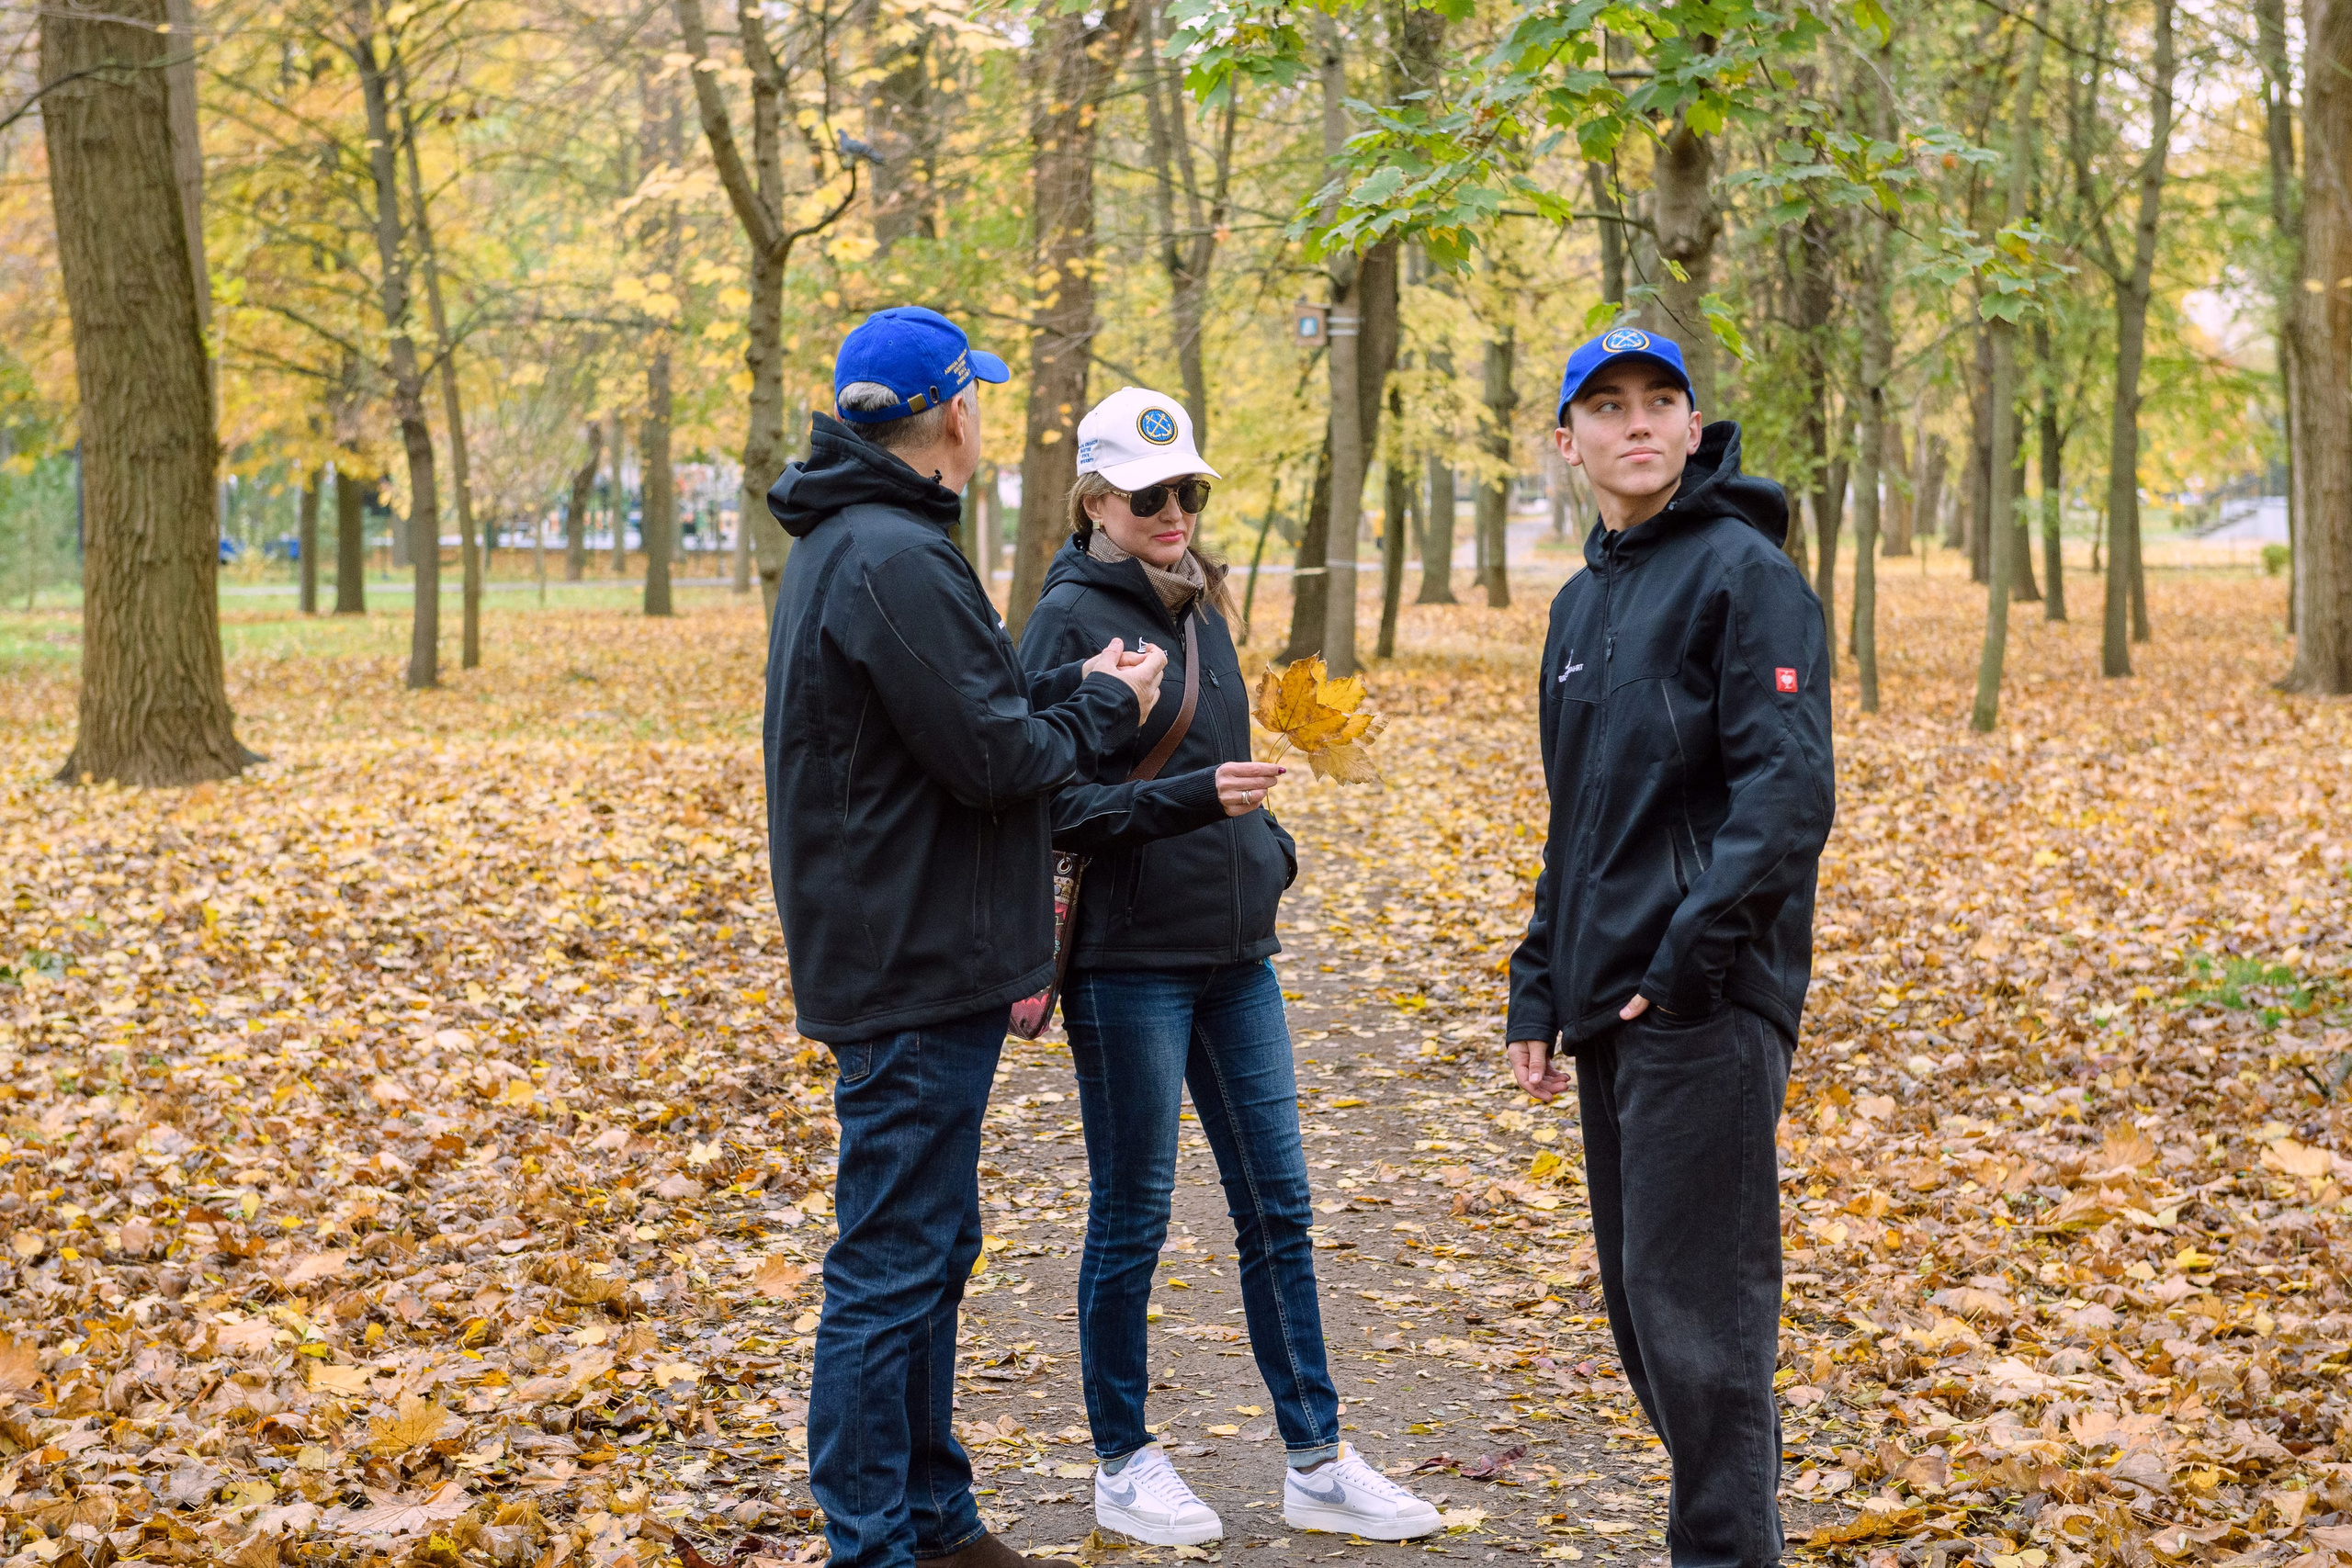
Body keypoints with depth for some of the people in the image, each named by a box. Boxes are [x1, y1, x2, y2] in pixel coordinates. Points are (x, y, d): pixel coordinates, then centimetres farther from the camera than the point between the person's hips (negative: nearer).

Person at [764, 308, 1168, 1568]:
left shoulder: (844, 544, 15)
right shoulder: (894, 557, -19)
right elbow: (989, 754, -20)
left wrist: (1073, 697, 8)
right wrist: (1104, 707, -4)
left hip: (904, 959, 11)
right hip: (914, 973, -11)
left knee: (925, 1251, 18)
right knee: (892, 1264, -4)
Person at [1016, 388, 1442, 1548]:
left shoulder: (1198, 610, 12)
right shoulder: (1070, 619, -11)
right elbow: (1055, 803, -16)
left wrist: (1269, 848, 8)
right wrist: (1195, 799, -26)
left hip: (1233, 954, 7)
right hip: (1128, 962, -7)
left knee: (1277, 1209, 9)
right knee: (1132, 1221, 4)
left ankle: (1316, 1463, 17)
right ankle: (1123, 1466, 19)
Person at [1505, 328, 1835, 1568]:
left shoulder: (1744, 572, -7)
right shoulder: (1580, 604, 18)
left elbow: (1788, 792, -16)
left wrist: (1691, 954, -21)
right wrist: (1539, 989, 18)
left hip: (1704, 1005, -8)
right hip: (1610, 1008, 9)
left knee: (1696, 1303, -7)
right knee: (1640, 1299, 13)